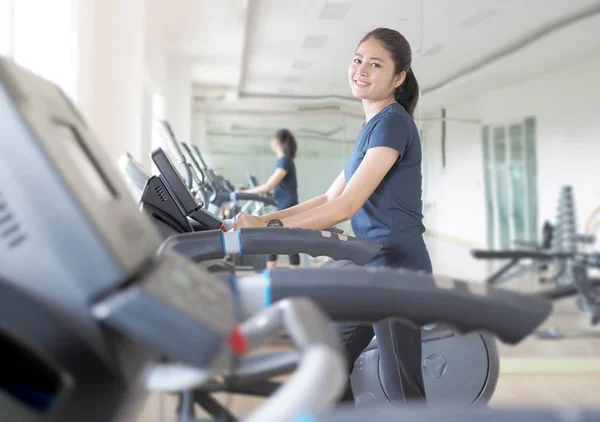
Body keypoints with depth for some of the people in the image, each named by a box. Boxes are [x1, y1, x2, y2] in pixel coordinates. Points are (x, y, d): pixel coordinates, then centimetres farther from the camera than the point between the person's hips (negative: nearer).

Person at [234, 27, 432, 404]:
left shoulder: (393, 122, -14)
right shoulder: (373, 126, 16)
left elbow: (347, 205, -21)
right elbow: (331, 198, 16)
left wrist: (269, 228, -23)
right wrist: (265, 219, 6)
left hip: (398, 269, -10)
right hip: (370, 268, 10)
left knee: (402, 388, -1)